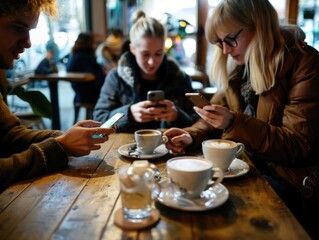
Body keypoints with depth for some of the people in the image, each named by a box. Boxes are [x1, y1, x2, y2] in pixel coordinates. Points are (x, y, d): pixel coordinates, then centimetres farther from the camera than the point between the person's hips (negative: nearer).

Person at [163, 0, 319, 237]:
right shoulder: (239, 65, 5)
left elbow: (297, 147, -19)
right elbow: (219, 117, 13)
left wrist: (235, 124, -30)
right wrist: (192, 136, -9)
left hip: (286, 177, -6)